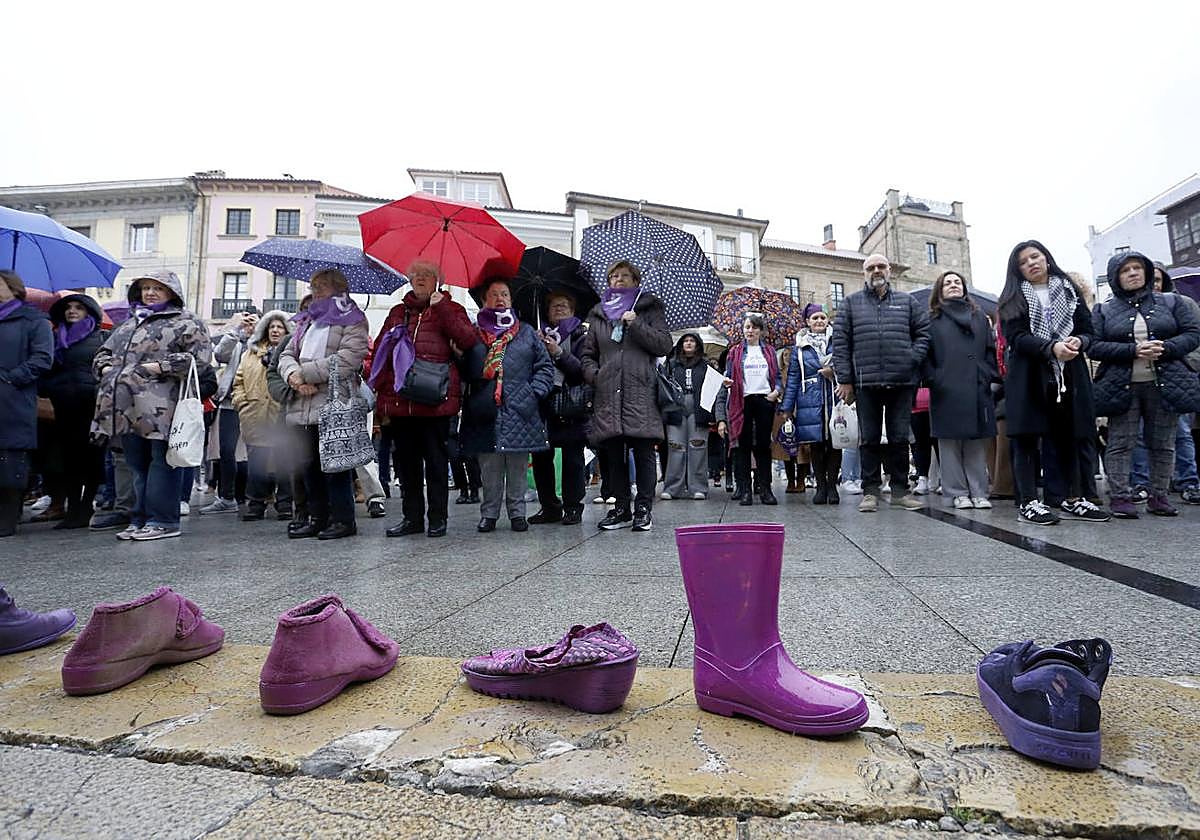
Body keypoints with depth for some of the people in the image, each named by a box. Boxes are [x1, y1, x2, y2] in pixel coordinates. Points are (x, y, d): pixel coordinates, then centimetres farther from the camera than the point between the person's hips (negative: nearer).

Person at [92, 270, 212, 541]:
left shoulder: (186, 323, 0)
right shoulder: (130, 323, 25)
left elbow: (200, 355, -13)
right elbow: (104, 352, 31)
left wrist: (159, 367, -16)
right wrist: (106, 367, 9)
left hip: (161, 408, -8)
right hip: (127, 406, 8)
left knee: (161, 461, -4)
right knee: (136, 464, 12)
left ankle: (163, 520, 3)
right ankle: (139, 518, 20)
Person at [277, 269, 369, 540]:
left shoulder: (353, 321, 0)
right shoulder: (307, 321, 24)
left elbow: (347, 360, -15)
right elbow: (287, 354, 15)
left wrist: (304, 372, -12)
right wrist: (293, 375, -8)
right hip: (304, 406, 7)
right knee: (310, 465, 10)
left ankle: (344, 519, 6)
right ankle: (318, 518, 20)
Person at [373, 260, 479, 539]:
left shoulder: (450, 309, 6)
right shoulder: (398, 312, 18)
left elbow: (469, 341, -12)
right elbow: (379, 351, 17)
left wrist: (441, 307, -15)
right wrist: (380, 392, 6)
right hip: (399, 400, 5)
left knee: (436, 460, 3)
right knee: (406, 460, 10)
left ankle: (438, 518, 13)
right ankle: (412, 517, 21)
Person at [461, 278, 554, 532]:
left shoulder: (526, 332, 14)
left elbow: (545, 366, 10)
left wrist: (535, 392, -1)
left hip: (520, 410, 1)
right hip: (486, 410, 0)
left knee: (518, 466, 3)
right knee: (489, 466, 2)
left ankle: (517, 512, 14)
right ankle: (489, 513, 14)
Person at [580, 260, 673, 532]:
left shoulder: (649, 308, 13)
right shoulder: (598, 314, 21)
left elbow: (665, 345, 1)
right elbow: (587, 353, 20)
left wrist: (636, 325, -7)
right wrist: (593, 374, 1)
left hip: (641, 393, -3)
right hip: (608, 395, 3)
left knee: (643, 453, -4)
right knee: (613, 454, 3)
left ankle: (643, 509, 4)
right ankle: (620, 508, 13)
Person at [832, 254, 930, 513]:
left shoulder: (906, 302, 14)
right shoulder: (851, 304, 9)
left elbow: (924, 331, 14)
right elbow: (840, 342, 3)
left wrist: (913, 358, -2)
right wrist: (845, 379, -4)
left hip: (901, 382, 1)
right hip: (866, 382, -1)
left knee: (900, 438, 6)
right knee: (869, 439, 3)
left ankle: (900, 489, 16)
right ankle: (870, 491, 10)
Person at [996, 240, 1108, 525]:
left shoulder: (1069, 291, 14)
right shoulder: (1013, 298, 5)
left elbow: (1088, 329, 10)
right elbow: (1017, 337, -8)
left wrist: (1078, 340, -13)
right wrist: (1052, 347, -24)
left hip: (1068, 375, 3)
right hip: (1029, 377, -3)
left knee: (1068, 437, 8)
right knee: (1027, 437, -4)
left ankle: (1073, 499, 16)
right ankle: (1028, 502, -2)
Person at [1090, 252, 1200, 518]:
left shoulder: (1171, 302, 12)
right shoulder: (1104, 311, 6)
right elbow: (1094, 347, -5)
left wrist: (1165, 348, -13)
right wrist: (1134, 350, -17)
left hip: (1165, 385, 2)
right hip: (1122, 387, -2)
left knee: (1163, 444, 6)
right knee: (1120, 444, -3)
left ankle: (1159, 497, 15)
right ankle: (1121, 498, 1)